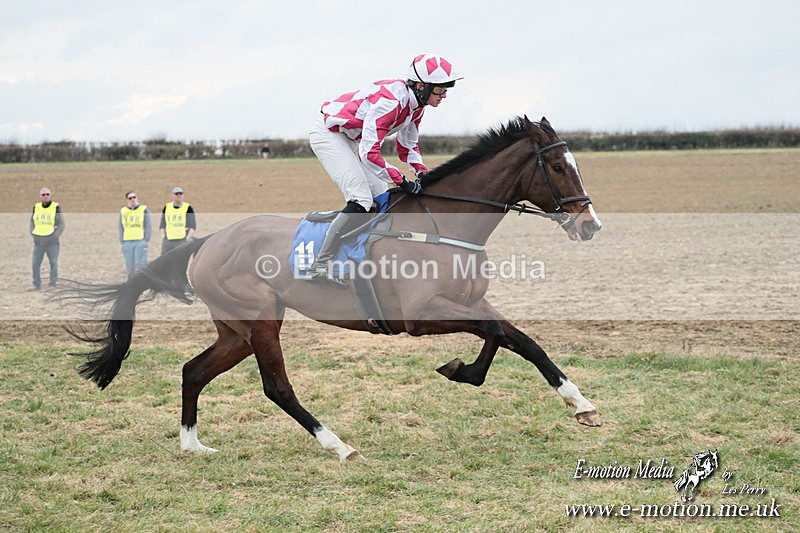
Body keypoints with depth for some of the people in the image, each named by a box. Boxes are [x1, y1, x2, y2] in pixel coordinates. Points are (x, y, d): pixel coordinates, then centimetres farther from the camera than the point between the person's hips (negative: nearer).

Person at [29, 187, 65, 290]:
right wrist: (33, 234, 5)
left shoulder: (56, 207, -4)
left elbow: (61, 225, -2)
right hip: (38, 242, 3)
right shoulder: (36, 207, 6)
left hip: (52, 242, -3)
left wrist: (55, 237, -9)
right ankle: (37, 285, 11)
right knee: (35, 264, 2)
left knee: (53, 263, -1)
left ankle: (53, 285, 6)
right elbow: (32, 222, 17)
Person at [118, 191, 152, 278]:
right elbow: (121, 228, 15)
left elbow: (148, 228, 3)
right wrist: (122, 243, 7)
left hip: (140, 242, -3)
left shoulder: (144, 210, 3)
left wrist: (145, 241, -5)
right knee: (130, 267, 1)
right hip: (127, 242, 3)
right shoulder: (123, 211, 11)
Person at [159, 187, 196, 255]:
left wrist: (187, 239, -10)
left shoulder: (188, 208, 3)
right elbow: (162, 225, 17)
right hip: (168, 240, 4)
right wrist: (163, 237, 4)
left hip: (182, 240, -4)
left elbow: (193, 227, 0)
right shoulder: (166, 208, 14)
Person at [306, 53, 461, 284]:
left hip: (350, 140, 10)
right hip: (327, 133, -10)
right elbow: (369, 152, -35)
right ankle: (319, 267, -19)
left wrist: (422, 172, -7)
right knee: (361, 200, -21)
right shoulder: (390, 101, -32)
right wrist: (403, 182, -30)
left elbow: (408, 146, 11)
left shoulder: (416, 105, -2)